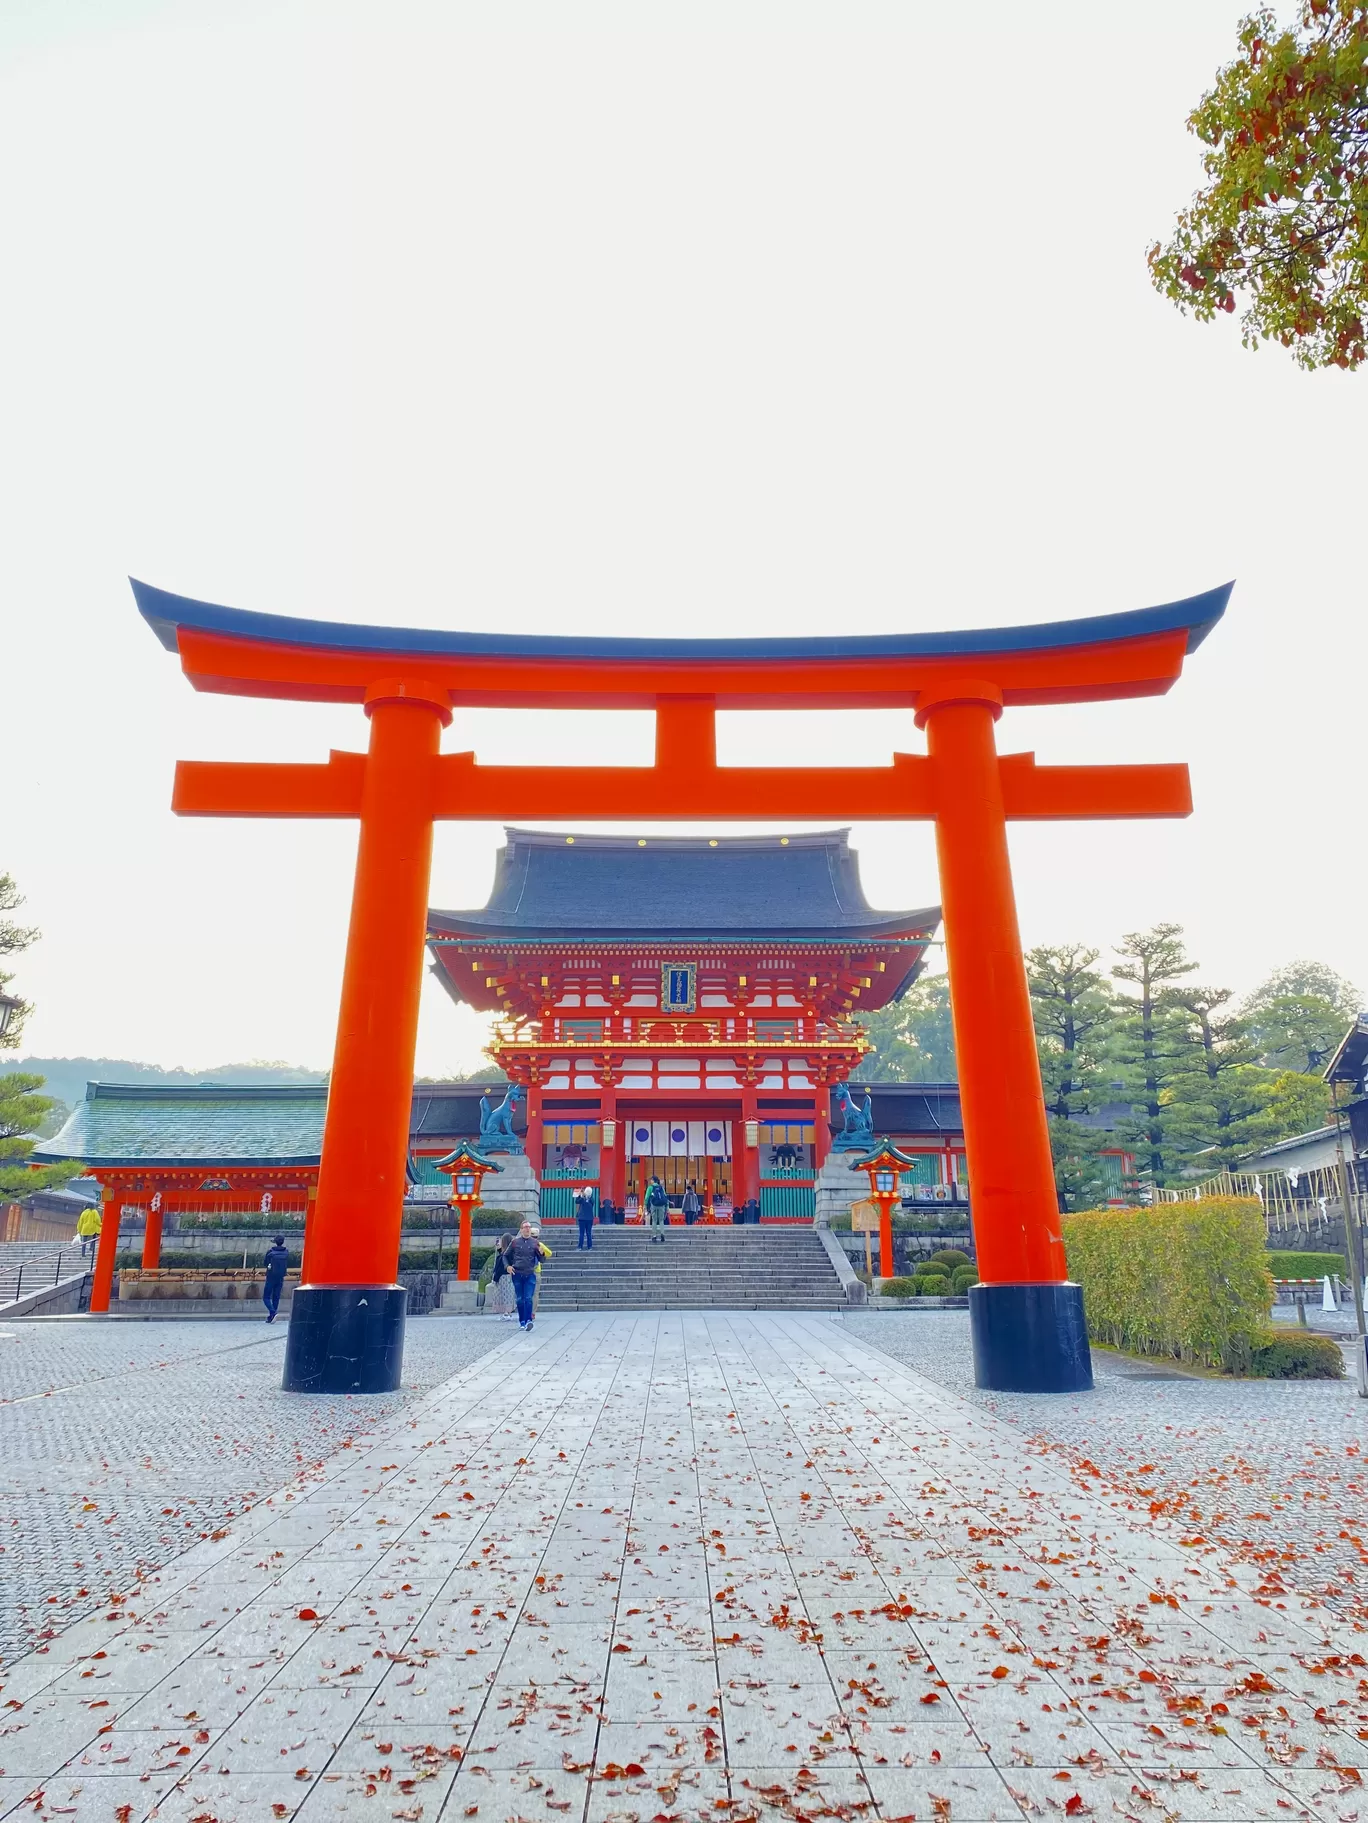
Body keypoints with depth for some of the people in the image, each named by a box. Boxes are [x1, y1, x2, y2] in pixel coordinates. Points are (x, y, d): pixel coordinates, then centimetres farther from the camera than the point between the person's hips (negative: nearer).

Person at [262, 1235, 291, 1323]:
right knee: (276, 1298, 11)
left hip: (271, 1277, -3)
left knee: (266, 1297, 4)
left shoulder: (270, 1251, -10)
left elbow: (265, 1263, 2)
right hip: (281, 1278, 3)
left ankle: (272, 1312, -18)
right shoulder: (286, 1252, -2)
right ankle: (270, 1317, 12)